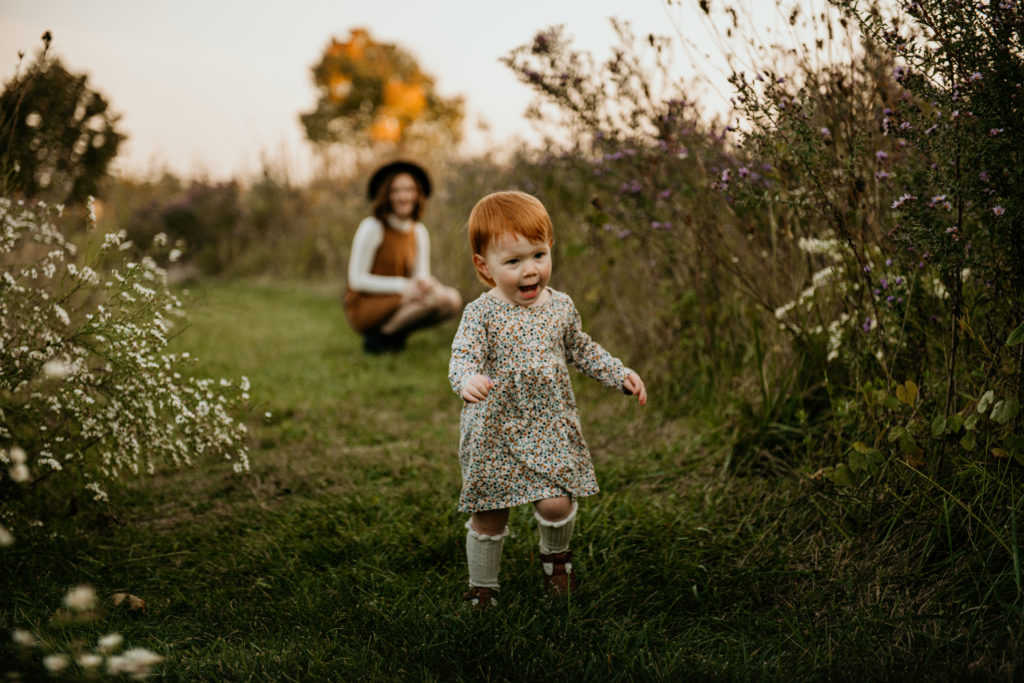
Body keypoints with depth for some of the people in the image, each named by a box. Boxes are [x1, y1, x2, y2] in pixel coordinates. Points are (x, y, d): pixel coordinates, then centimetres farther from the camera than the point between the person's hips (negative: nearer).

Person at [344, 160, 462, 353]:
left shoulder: (419, 232, 9)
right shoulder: (372, 227, -11)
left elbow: (422, 275, 7)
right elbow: (357, 280, -13)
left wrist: (426, 282, -19)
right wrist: (402, 285, -22)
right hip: (364, 307, -7)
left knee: (453, 299, -15)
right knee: (436, 297, -27)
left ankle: (394, 334, 0)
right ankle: (380, 336, -12)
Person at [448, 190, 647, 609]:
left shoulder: (561, 307, 1)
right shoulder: (481, 313, -13)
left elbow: (580, 349, 18)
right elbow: (462, 356, -25)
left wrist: (620, 375, 12)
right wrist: (468, 380, -48)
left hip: (551, 428, 2)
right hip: (494, 432, -2)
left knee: (556, 503, -11)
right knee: (488, 515, 7)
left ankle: (555, 554, 23)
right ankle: (482, 586, 29)